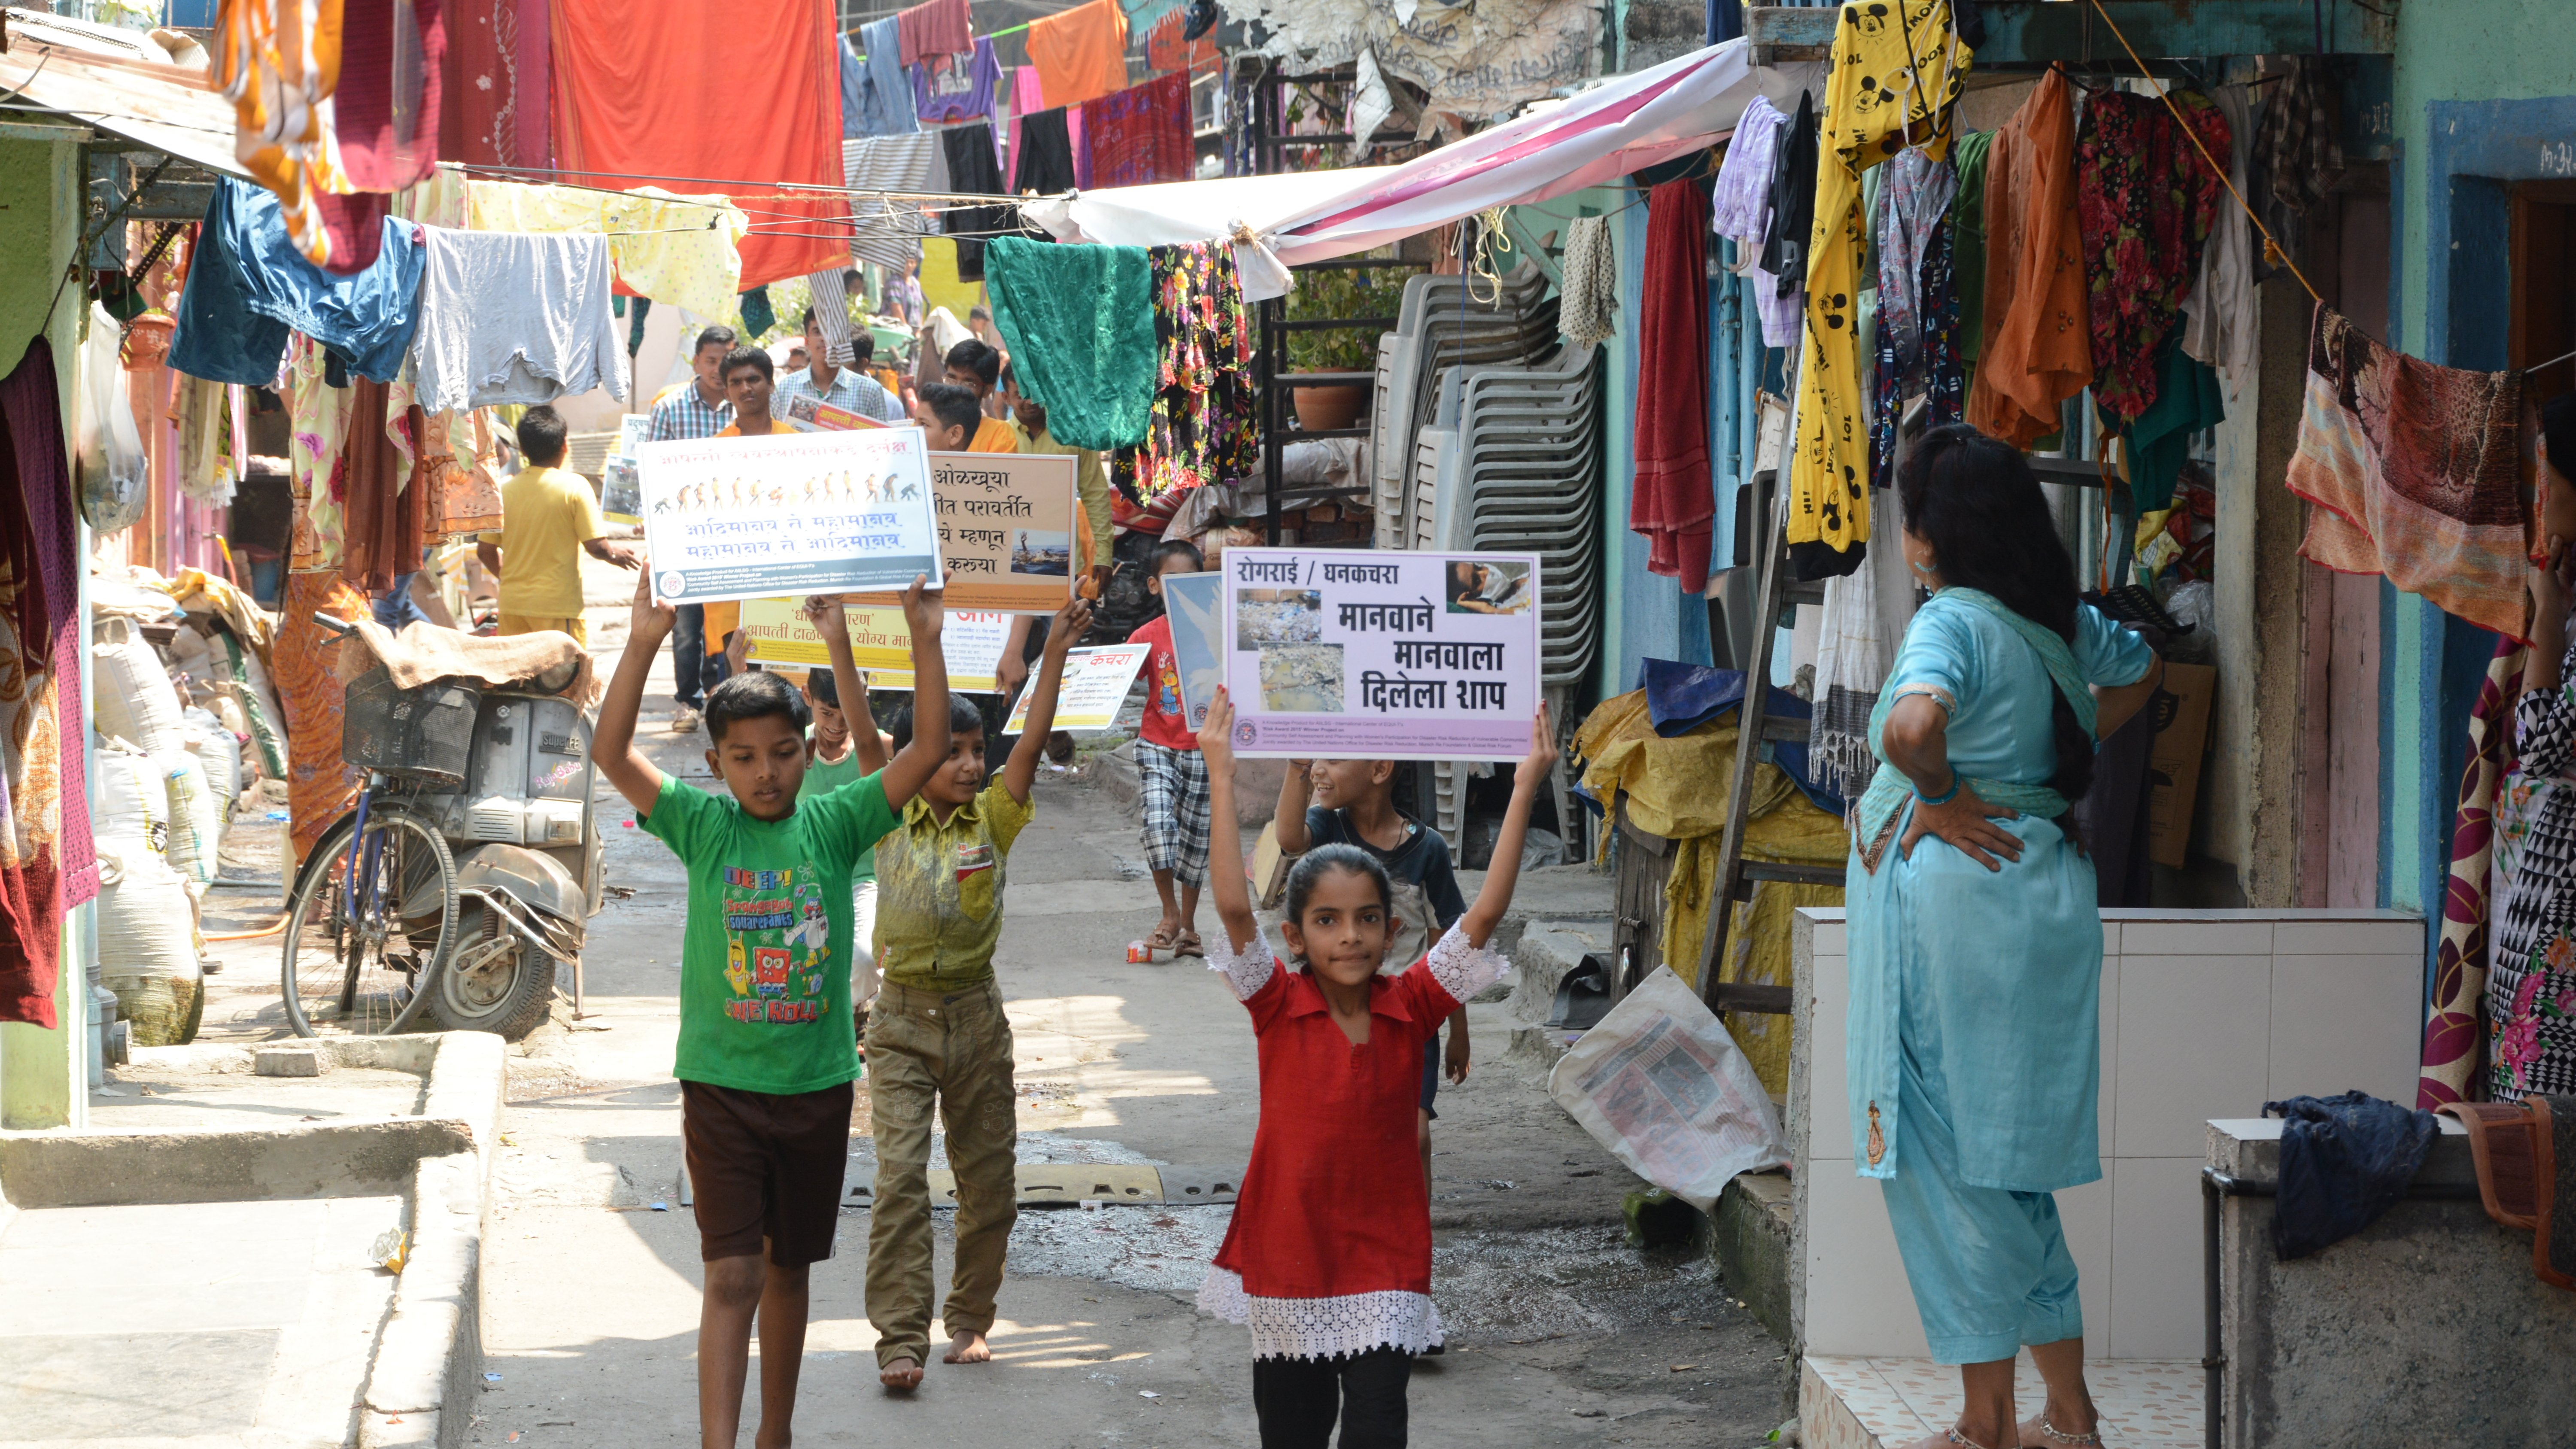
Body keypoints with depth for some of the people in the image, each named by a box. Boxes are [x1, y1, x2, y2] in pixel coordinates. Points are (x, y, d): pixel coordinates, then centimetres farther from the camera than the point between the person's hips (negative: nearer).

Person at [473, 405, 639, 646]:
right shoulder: (574, 486, -9)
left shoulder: (503, 489, 1)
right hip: (558, 604, -4)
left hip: (512, 603, 4)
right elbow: (596, 546, -11)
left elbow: (485, 550, 6)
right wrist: (615, 554, 11)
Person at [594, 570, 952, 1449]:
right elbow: (612, 755, -16)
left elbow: (929, 750, -8)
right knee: (732, 1276, -9)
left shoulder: (834, 826, -1)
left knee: (788, 1271, 16)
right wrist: (645, 642, -27)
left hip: (817, 1086, 2)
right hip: (721, 1086, -2)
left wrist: (926, 639, -20)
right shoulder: (703, 826, -4)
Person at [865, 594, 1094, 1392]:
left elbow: (1032, 743, -8)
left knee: (990, 1178, 8)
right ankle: (901, 1339, -12)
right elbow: (922, 734, -11)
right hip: (901, 1019, -2)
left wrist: (1057, 653, -16)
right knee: (900, 1173, -11)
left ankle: (969, 1318, 25)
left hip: (976, 1016, 2)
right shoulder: (892, 822, -2)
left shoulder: (992, 821, 1)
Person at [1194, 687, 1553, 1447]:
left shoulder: (1411, 1007, -4)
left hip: (1386, 1263, 0)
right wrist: (1221, 780, -24)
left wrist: (1524, 792, -15)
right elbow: (1234, 907, -20)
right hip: (1289, 1257, 0)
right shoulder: (1278, 1007, -8)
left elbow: (1485, 914, -10)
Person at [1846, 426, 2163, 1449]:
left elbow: (1912, 725, -36)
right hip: (2046, 894, 8)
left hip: (1955, 896, -8)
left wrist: (1940, 795, -17)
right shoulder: (2060, 620, 9)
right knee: (2009, 1164, 16)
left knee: (1952, 1159, 0)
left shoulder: (1953, 623, -16)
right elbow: (2139, 670, 30)